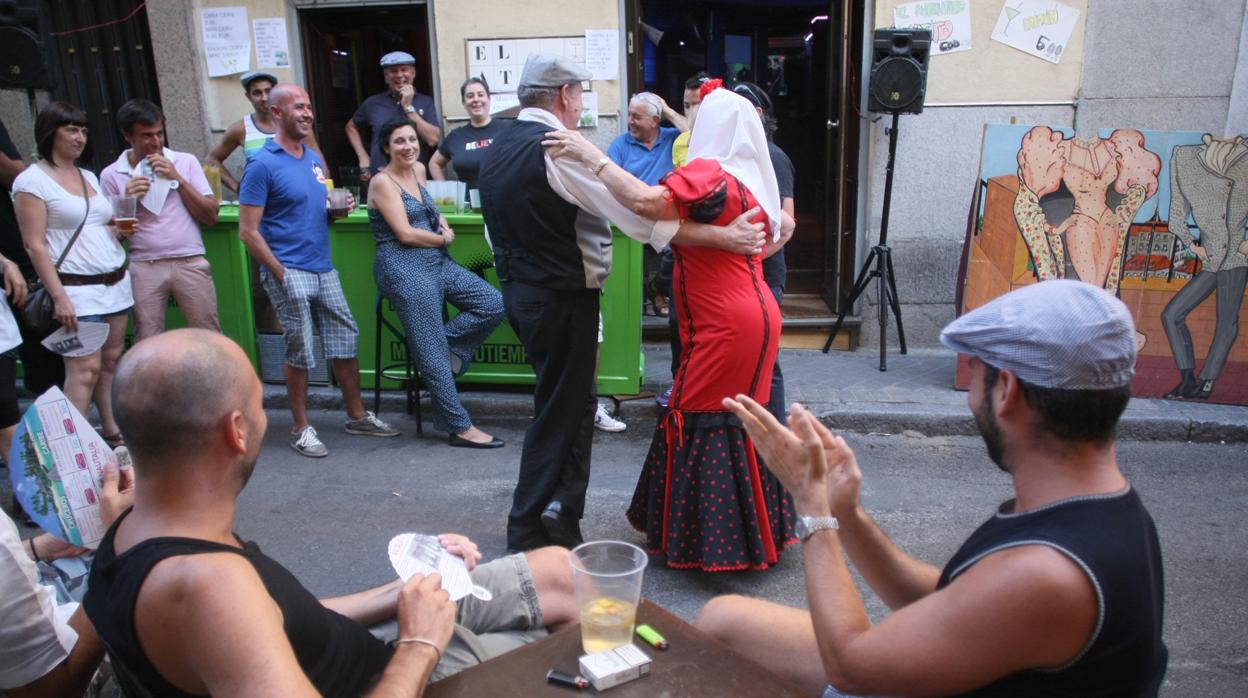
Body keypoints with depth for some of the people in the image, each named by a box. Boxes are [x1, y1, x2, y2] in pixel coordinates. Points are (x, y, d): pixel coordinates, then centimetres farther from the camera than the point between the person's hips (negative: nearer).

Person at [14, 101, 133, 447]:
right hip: (76, 288, -7)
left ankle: (112, 432, 18)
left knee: (112, 360, 9)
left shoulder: (89, 176, 14)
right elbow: (34, 245, -10)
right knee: (85, 369, -11)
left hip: (115, 282, 7)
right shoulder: (32, 180, -5)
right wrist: (59, 297, -17)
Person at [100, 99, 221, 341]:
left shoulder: (185, 162, 7)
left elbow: (211, 216, 2)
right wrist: (127, 200, -7)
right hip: (145, 267, 0)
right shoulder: (111, 175, 6)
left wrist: (178, 179, -6)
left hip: (190, 263, 0)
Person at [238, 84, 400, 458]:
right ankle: (301, 428, 14)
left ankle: (357, 416, 23)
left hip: (324, 269, 7)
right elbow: (248, 231, -11)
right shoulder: (263, 165, -9)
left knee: (345, 340, 10)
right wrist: (280, 273, -14)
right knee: (300, 351, 0)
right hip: (290, 273, -7)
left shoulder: (314, 159, 13)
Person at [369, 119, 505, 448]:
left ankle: (445, 345, 6)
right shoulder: (382, 182, -7)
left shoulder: (418, 170, 14)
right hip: (405, 269, -8)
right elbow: (405, 234, -14)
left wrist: (443, 224, 7)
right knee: (433, 352, -7)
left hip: (439, 262, 8)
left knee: (493, 304, -9)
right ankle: (460, 427, -2)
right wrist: (444, 239, 1)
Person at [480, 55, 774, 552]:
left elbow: (502, 229, 18)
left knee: (575, 403, 19)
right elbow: (639, 214, -23)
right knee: (558, 412, 2)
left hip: (521, 291, 9)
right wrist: (725, 236, -20)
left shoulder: (499, 151, 11)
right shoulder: (562, 150, -18)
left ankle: (562, 519, 28)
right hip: (561, 299, -9)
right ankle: (530, 536, 13)